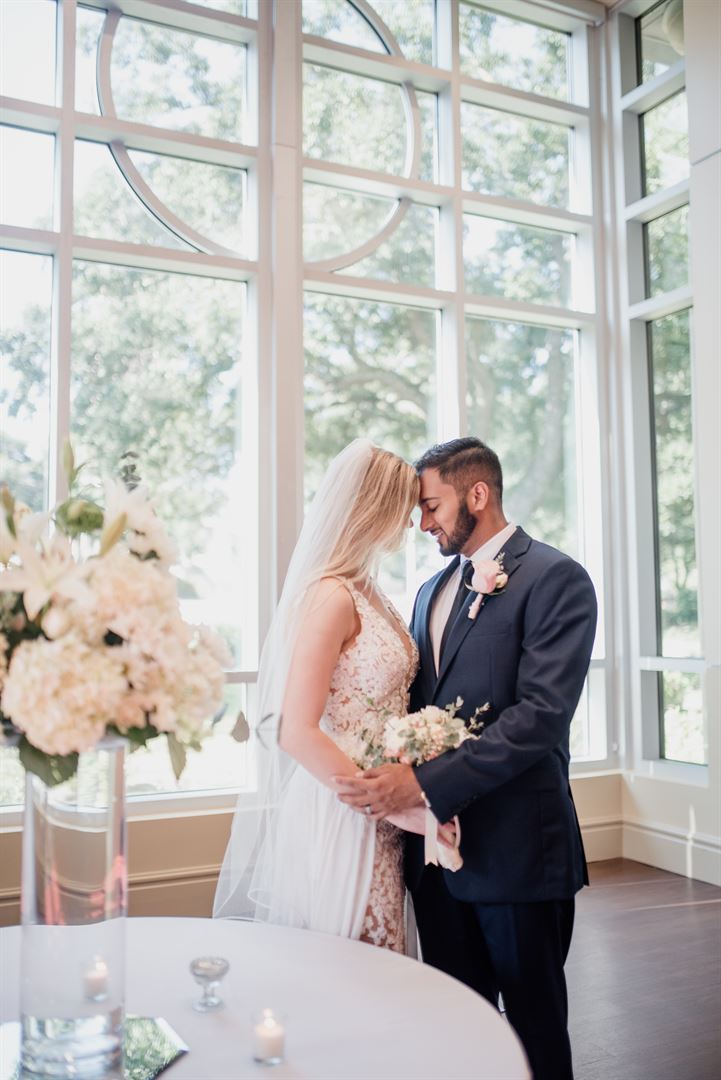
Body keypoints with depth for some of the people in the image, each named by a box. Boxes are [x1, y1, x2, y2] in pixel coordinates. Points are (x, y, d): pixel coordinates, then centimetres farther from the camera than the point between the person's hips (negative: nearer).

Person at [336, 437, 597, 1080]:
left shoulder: (555, 579, -10)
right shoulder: (433, 591, 15)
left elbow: (542, 713, -20)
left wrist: (426, 785, -23)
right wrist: (394, 777, -4)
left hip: (515, 848, -6)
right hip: (437, 840, 7)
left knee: (534, 1026, 11)